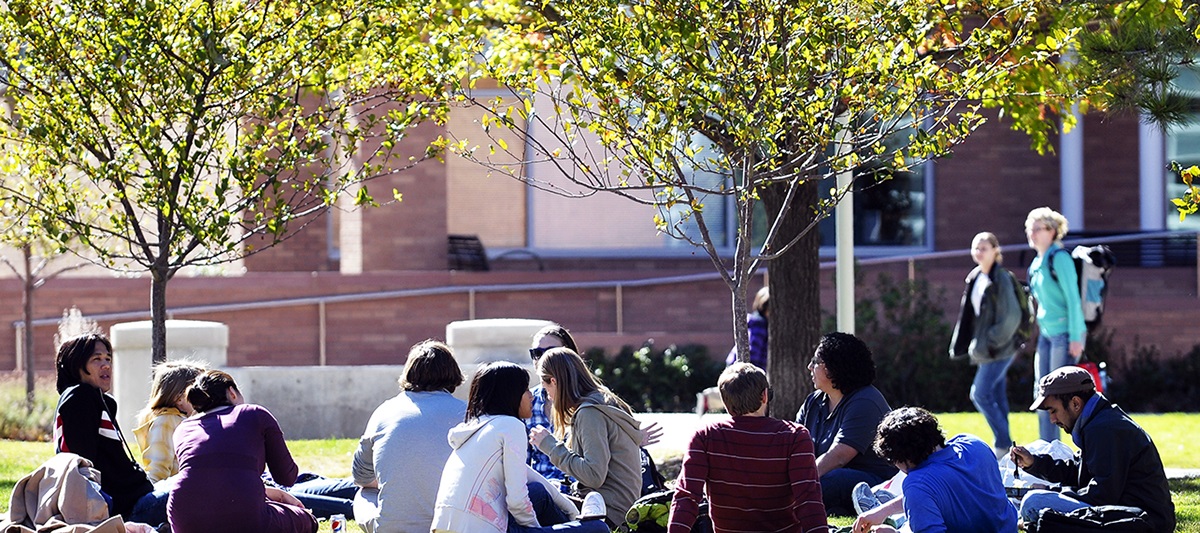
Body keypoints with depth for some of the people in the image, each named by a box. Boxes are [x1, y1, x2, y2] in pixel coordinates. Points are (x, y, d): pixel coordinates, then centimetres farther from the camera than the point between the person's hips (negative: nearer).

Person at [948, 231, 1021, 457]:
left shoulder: (1001, 279, -15)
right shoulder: (975, 278, 11)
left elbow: (1011, 316, -20)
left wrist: (992, 342, -18)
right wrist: (975, 343, 13)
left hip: (999, 349, -9)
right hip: (985, 348, 9)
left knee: (980, 394, -11)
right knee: (997, 396, 12)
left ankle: (1003, 445, -4)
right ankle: (1003, 446, 17)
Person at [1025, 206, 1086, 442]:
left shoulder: (1059, 258, -12)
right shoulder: (1037, 263, 14)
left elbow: (1073, 298, -16)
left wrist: (1075, 337, -19)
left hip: (1065, 334, -9)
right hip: (1047, 334, 9)